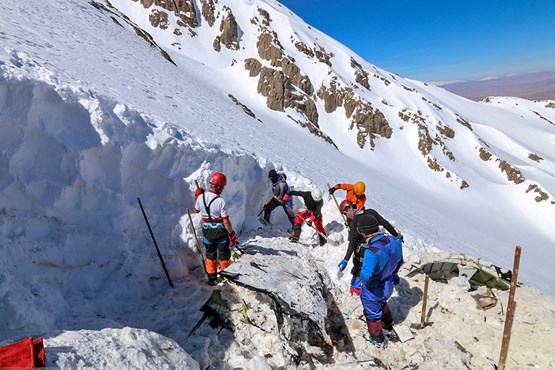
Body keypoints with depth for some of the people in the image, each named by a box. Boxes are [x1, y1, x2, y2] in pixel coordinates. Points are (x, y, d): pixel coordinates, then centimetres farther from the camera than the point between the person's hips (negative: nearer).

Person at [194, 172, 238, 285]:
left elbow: (196, 210, 11)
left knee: (210, 255, 20)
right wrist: (232, 235, -11)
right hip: (220, 231, -4)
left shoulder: (201, 197, -9)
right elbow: (226, 221, -21)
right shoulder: (220, 201, -23)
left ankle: (212, 278, 29)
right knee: (224, 256, 13)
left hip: (207, 230, 5)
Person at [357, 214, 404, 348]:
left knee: (372, 313, 21)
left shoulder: (372, 251, -40)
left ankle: (378, 340, 44)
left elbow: (366, 275, -45)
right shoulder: (393, 241, -17)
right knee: (382, 303, 37)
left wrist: (362, 277, -20)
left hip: (374, 291, -6)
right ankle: (388, 325, 62)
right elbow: (399, 260, 0)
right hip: (389, 286, 7)